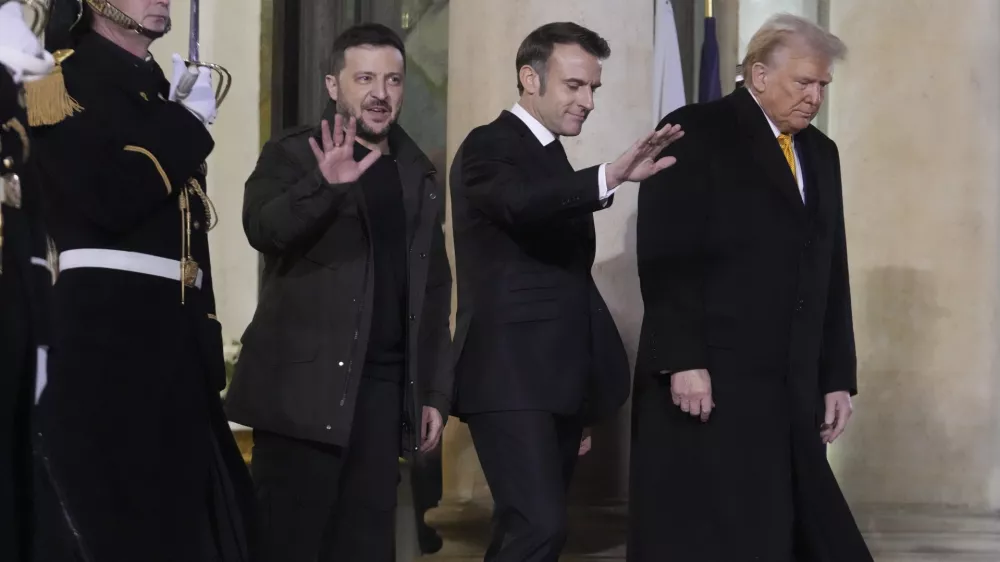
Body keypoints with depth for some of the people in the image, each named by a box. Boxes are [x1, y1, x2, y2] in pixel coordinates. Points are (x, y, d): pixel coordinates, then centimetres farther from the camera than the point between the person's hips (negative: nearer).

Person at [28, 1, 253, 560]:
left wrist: (207, 343, 14)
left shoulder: (163, 91, 19)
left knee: (181, 509, 7)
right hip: (107, 327, -7)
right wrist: (189, 123, -7)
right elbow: (112, 198, -19)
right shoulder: (65, 78, -4)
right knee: (115, 514, -5)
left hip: (176, 328, 7)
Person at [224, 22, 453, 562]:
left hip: (384, 388, 5)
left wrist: (433, 391, 13)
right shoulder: (293, 152, 0)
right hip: (306, 385, -5)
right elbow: (262, 228, -19)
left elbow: (433, 289, 18)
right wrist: (326, 185, -36)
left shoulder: (419, 175, 15)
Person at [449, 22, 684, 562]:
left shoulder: (552, 158, 20)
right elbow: (520, 201, -31)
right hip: (511, 377, -9)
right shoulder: (489, 146, -6)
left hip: (556, 378, 9)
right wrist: (611, 176, -45)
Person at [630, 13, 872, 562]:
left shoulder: (820, 152, 17)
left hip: (792, 388, 6)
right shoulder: (695, 133, -4)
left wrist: (837, 376, 11)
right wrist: (682, 361, -19)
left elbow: (830, 273, 17)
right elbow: (665, 257, -12)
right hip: (708, 380, -6)